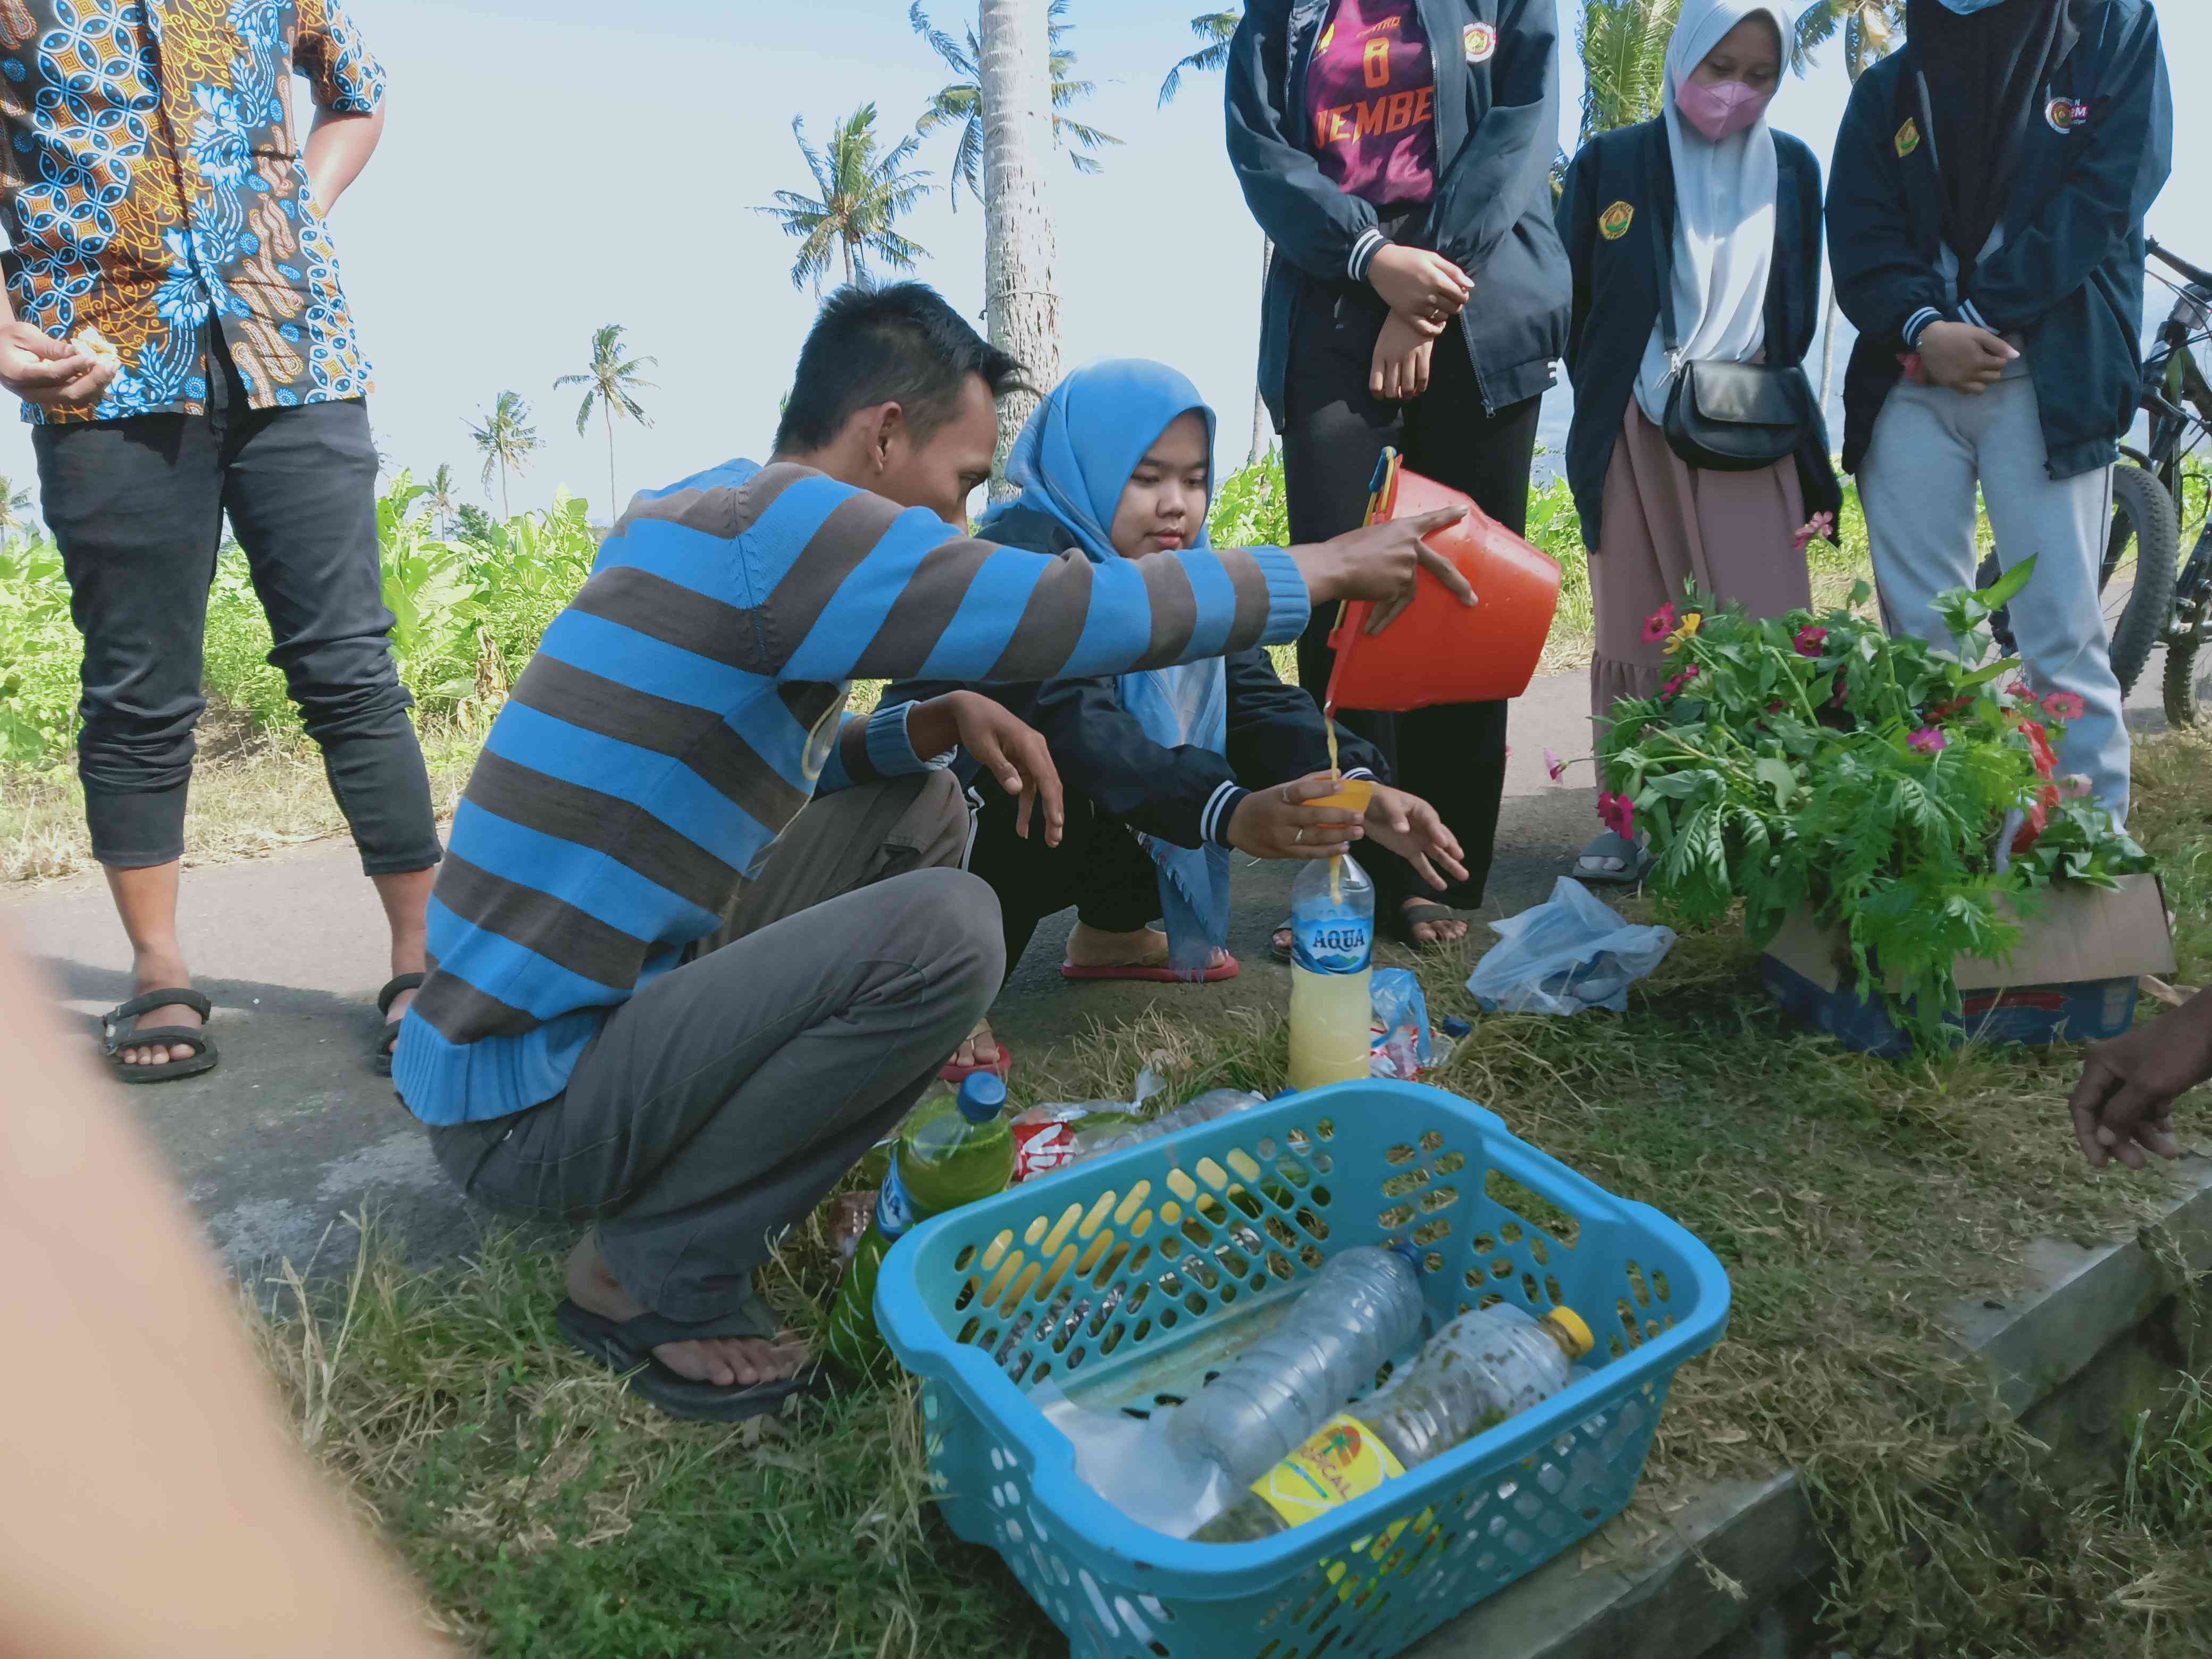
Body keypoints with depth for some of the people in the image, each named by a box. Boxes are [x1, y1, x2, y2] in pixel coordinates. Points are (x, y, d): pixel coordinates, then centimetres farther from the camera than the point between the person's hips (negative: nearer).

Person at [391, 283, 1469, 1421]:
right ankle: (651, 1274, -6)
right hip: (525, 1103, -10)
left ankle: (691, 1182, 11)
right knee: (943, 930, -26)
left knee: (922, 809, 11)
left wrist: (934, 725, 3)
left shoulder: (694, 519, 11)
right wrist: (1328, 568, -5)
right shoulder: (777, 518, -19)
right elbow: (1085, 616, -20)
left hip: (512, 1023, 10)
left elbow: (760, 758, 22)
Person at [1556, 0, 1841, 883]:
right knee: (1637, 637, 0)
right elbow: (1571, 300, 6)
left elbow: (1800, 310, 16)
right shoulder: (1610, 163, 5)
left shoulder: (1792, 167, 11)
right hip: (1635, 432, -1)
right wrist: (1614, 393, 1)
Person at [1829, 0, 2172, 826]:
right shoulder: (1888, 89, 18)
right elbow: (1857, 232, 6)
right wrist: (1922, 327, -13)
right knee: (1919, 637, -2)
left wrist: (1979, 317, -10)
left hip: (2051, 377, -2)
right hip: (1912, 377, 3)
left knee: (2060, 635, -9)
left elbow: (2111, 190, -1)